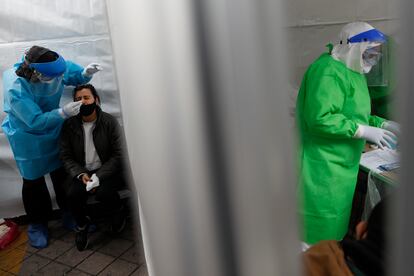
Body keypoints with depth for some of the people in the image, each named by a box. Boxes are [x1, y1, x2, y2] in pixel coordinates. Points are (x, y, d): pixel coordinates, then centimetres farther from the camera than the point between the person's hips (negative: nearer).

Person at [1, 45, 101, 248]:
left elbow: (74, 75, -2)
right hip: (28, 138, -4)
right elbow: (35, 121, -30)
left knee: (62, 175, 15)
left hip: (54, 130, 5)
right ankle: (37, 224, 31)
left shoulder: (54, 67, -21)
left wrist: (86, 73, -24)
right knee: (33, 181, 9)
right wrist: (63, 113, -40)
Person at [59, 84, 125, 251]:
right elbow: (66, 156, 0)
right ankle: (82, 225, 6)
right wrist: (80, 174, -18)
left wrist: (99, 176, -21)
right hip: (81, 171, 2)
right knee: (73, 194, -28)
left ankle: (118, 214, 5)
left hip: (106, 170, -2)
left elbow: (118, 155, -10)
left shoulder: (110, 122, -9)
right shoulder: (69, 125, -2)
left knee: (104, 192, -32)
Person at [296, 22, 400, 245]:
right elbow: (320, 119, -27)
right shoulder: (328, 71, -18)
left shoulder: (352, 71, 15)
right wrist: (364, 131, -22)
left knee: (336, 227, 19)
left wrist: (381, 124, 9)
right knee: (321, 231, 1)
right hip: (322, 168, -10)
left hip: (342, 166, 10)